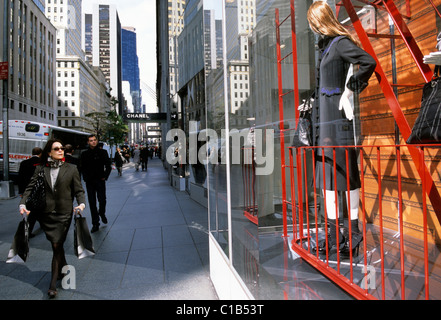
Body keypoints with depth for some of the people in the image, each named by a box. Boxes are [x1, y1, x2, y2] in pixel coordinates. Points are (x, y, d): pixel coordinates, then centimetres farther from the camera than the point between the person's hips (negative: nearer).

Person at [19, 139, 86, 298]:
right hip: (46, 213, 2)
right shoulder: (40, 169, 6)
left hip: (64, 213, -2)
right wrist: (22, 204, -11)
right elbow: (30, 188, 4)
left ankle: (53, 285, 6)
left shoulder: (71, 169, 3)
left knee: (57, 245, -3)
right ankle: (63, 268, 38)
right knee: (56, 244, 13)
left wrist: (81, 204, -16)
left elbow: (79, 190, 1)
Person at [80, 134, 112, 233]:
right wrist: (85, 177, -2)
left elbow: (108, 166, 5)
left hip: (100, 180, -1)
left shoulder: (103, 152, 2)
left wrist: (105, 176, -2)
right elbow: (82, 168, 10)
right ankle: (95, 224, 11)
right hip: (89, 182, 1)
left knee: (102, 200, -4)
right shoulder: (84, 154, 6)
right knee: (92, 203, 3)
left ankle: (102, 214, 29)